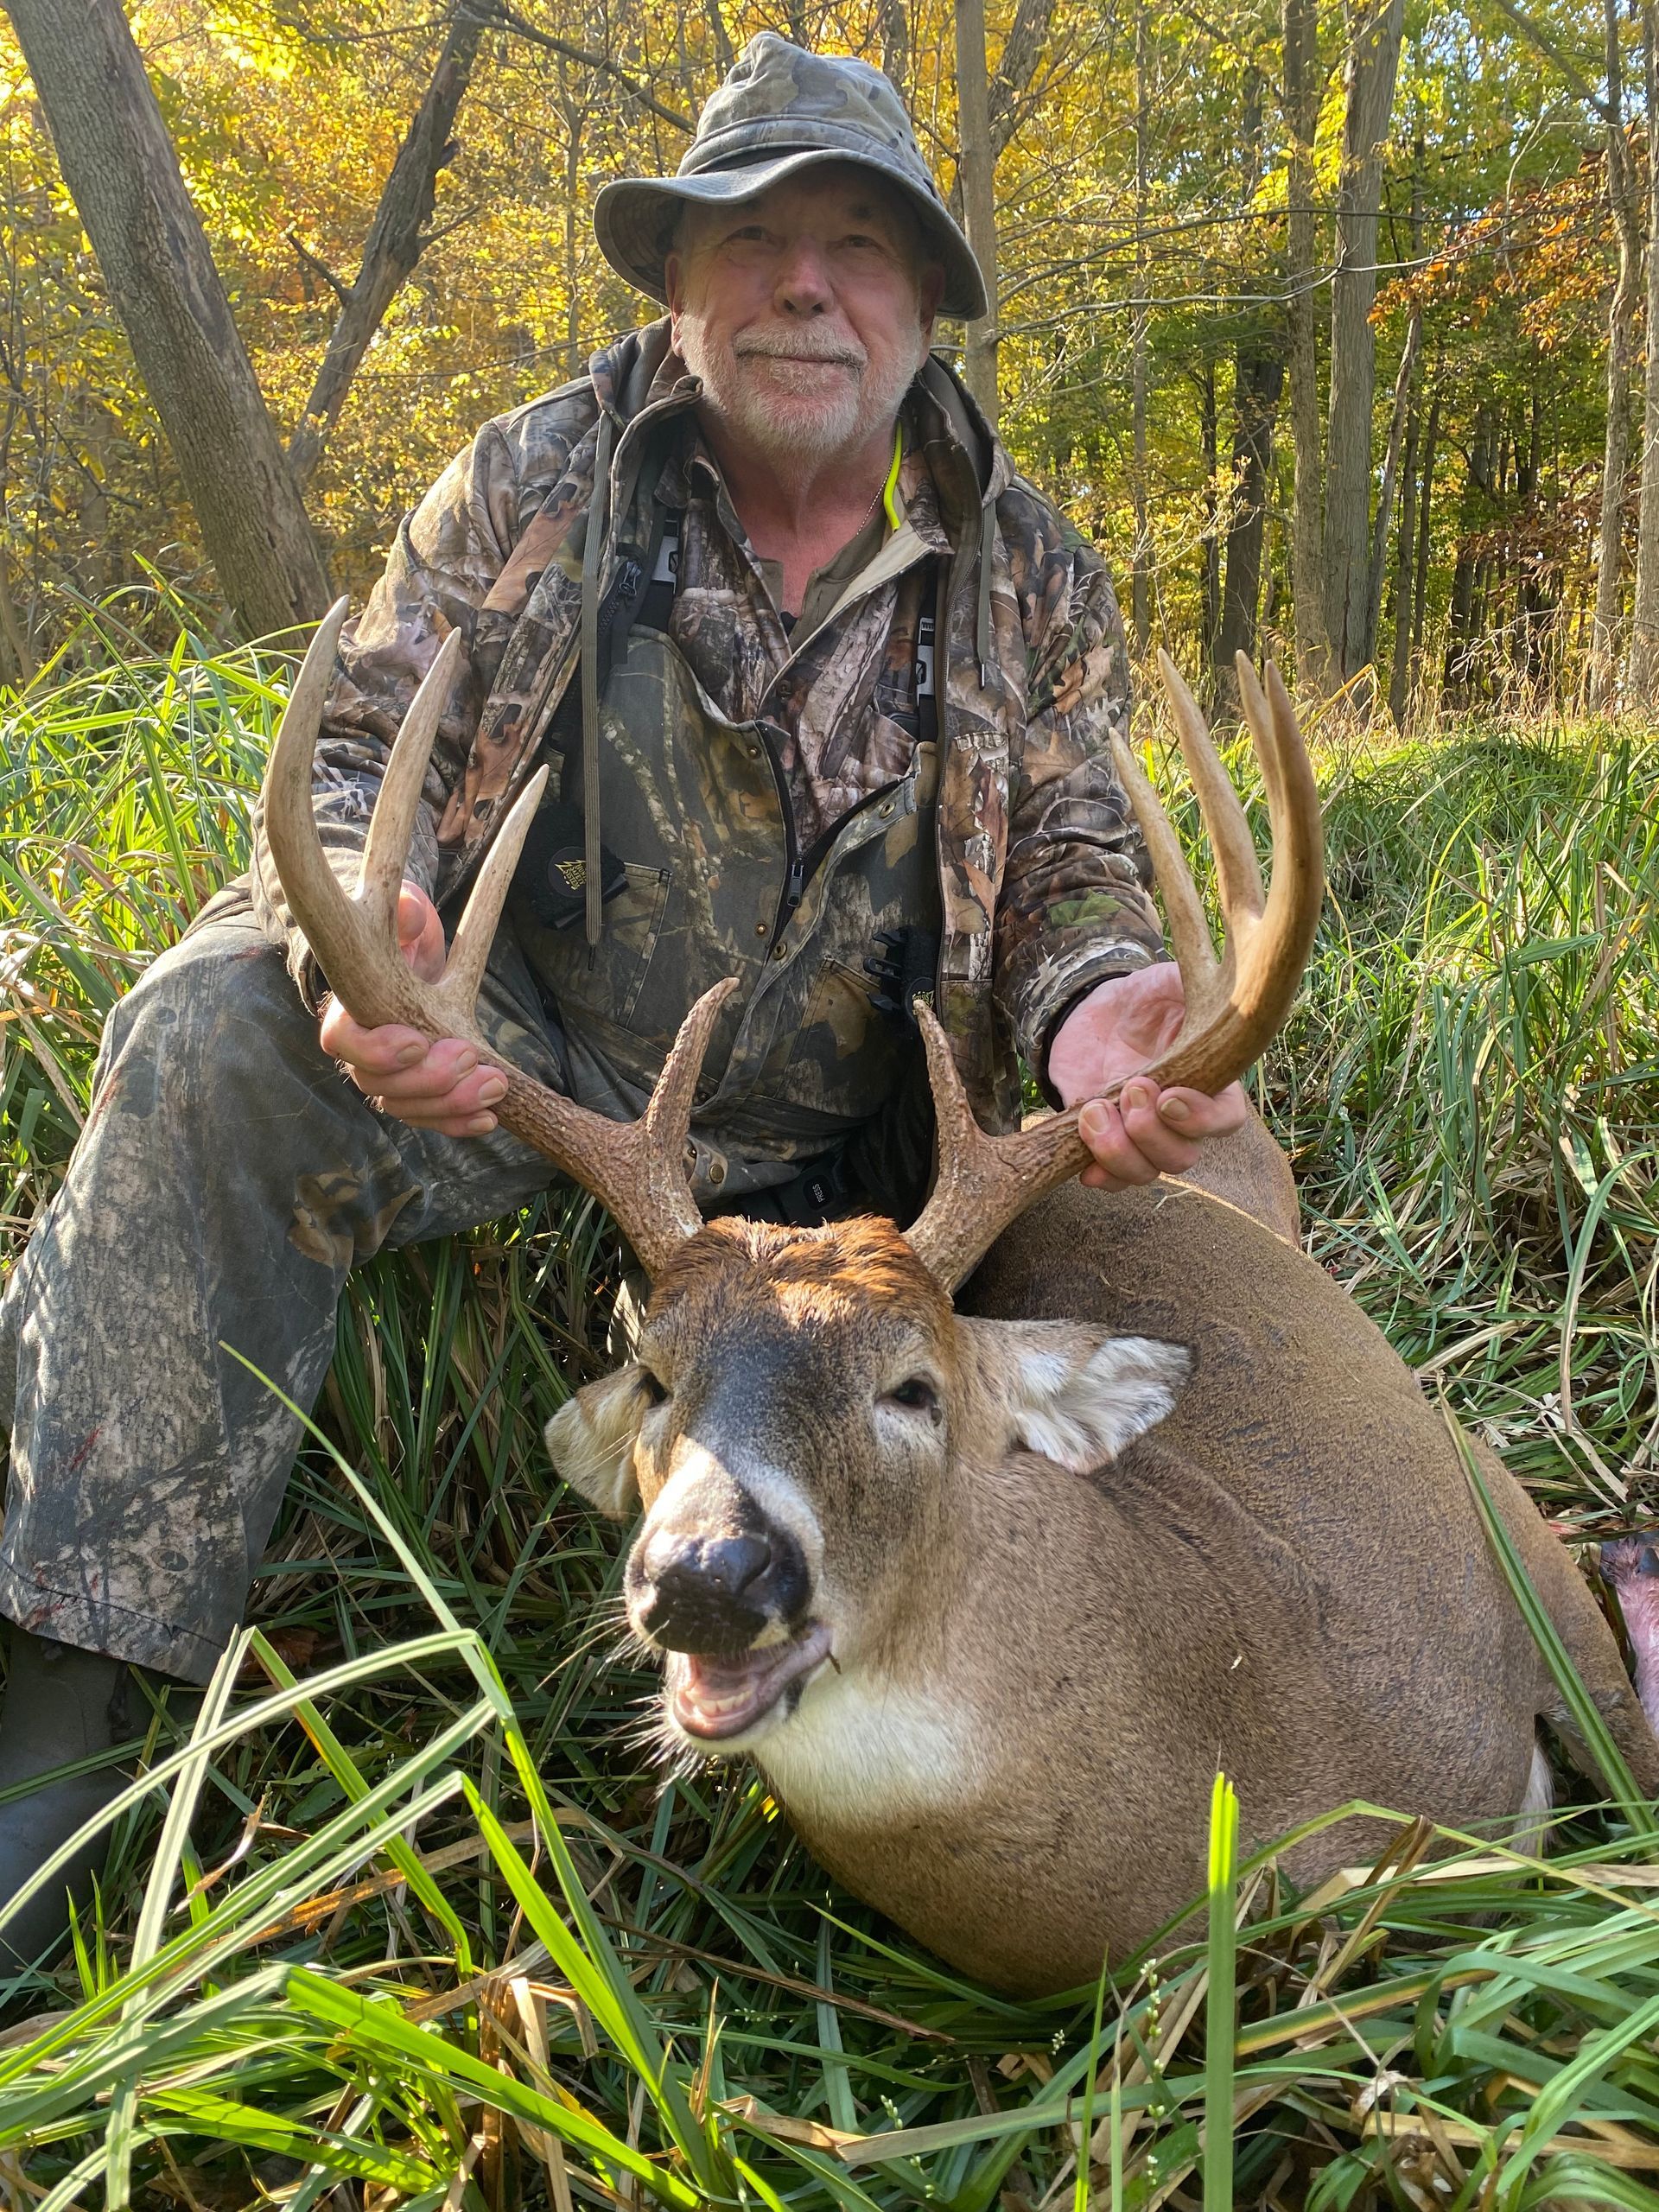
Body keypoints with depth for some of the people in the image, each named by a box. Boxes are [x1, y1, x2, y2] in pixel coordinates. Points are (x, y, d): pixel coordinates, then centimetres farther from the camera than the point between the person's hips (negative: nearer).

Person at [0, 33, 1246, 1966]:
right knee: (217, 1039, -28)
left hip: (830, 1154, 2)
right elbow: (358, 744, -3)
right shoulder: (536, 482, 0)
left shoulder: (1032, 579, 4)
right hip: (516, 1058, -1)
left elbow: (1074, 868, 3)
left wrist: (1091, 1009, -24)